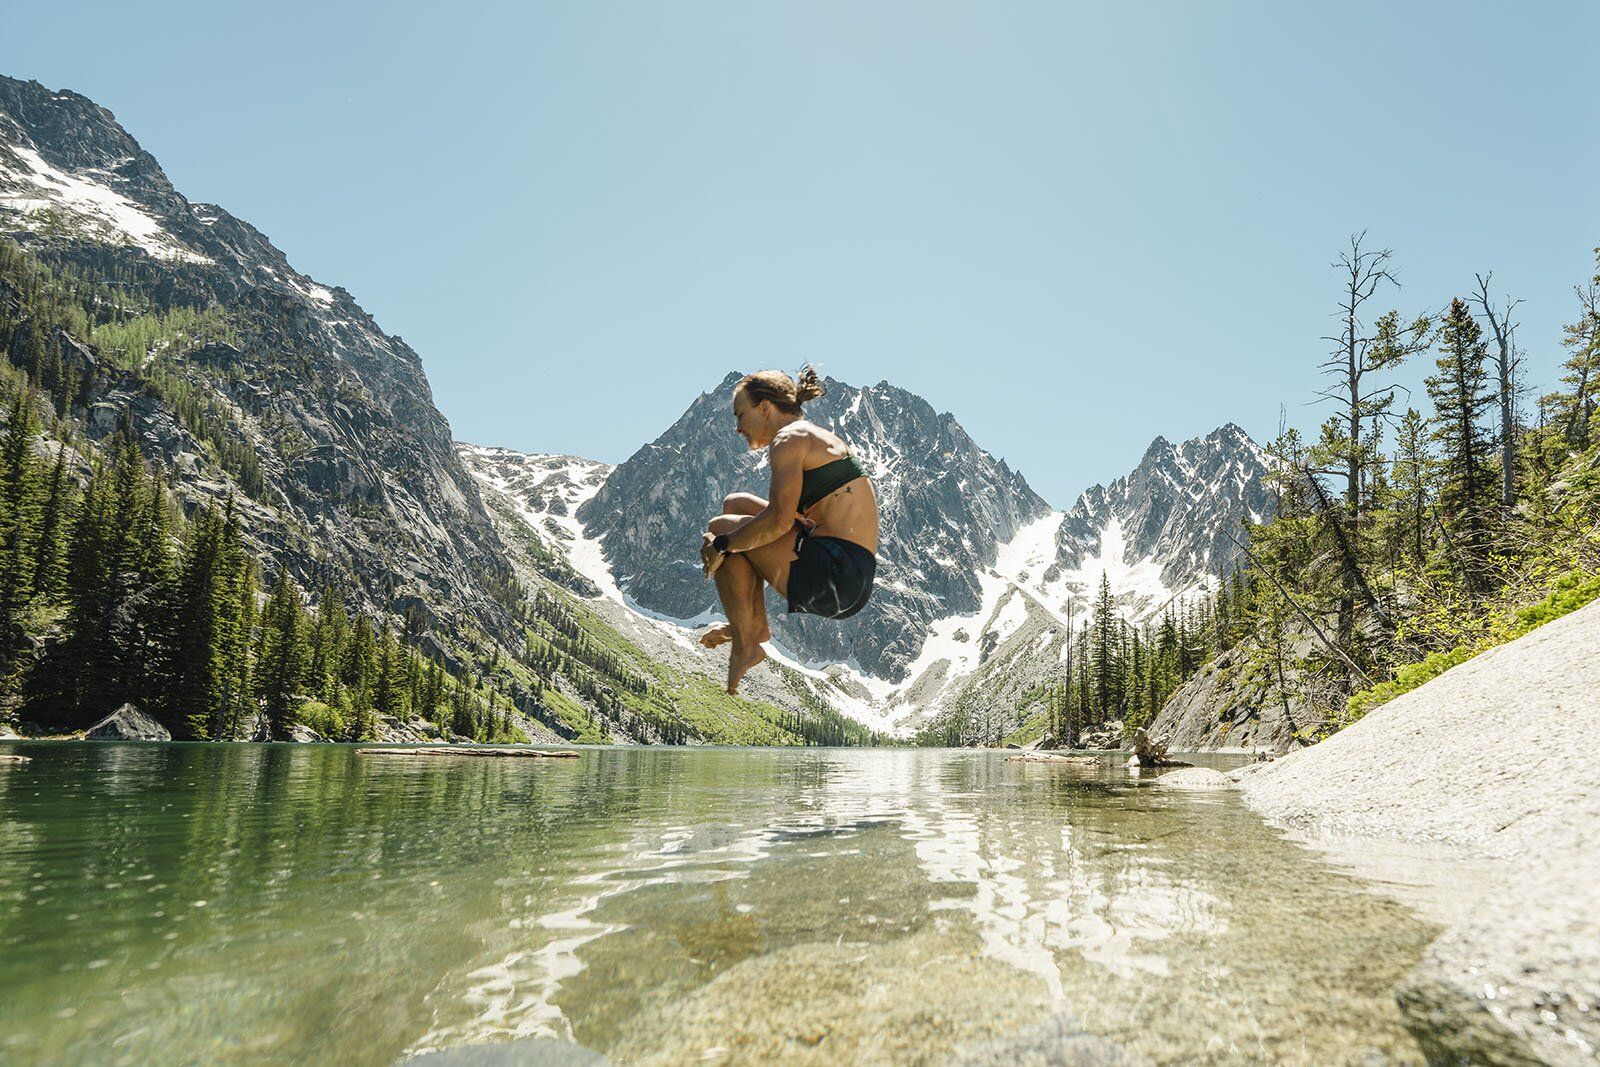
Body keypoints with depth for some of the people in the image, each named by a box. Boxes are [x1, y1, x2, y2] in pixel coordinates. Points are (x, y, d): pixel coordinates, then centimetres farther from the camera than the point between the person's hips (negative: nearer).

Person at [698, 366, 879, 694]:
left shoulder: (789, 438, -7)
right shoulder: (818, 436, 23)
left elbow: (779, 520, -18)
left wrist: (723, 544, -6)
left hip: (835, 578, -10)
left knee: (722, 529, -3)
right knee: (736, 504, 19)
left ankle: (745, 648, -2)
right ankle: (752, 626, 16)